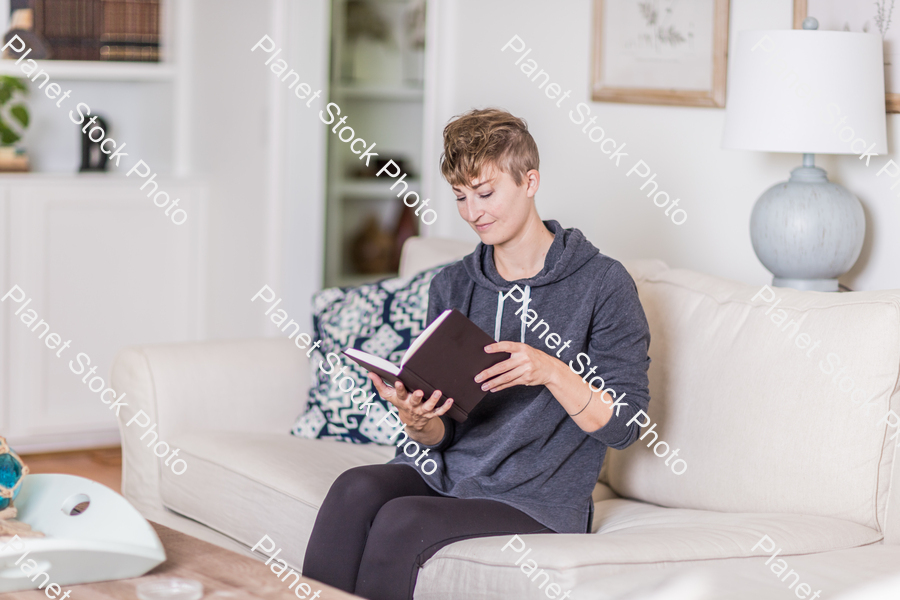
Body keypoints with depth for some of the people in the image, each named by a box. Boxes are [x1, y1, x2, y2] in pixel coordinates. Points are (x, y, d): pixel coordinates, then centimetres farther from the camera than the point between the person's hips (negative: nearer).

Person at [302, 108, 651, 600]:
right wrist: (418, 421, -13)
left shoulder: (603, 283, -4)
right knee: (355, 489, -27)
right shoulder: (451, 286, 12)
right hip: (446, 471, 5)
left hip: (537, 501, -5)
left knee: (401, 520, -30)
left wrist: (550, 372, -22)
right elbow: (441, 435, 11)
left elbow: (623, 425, -6)